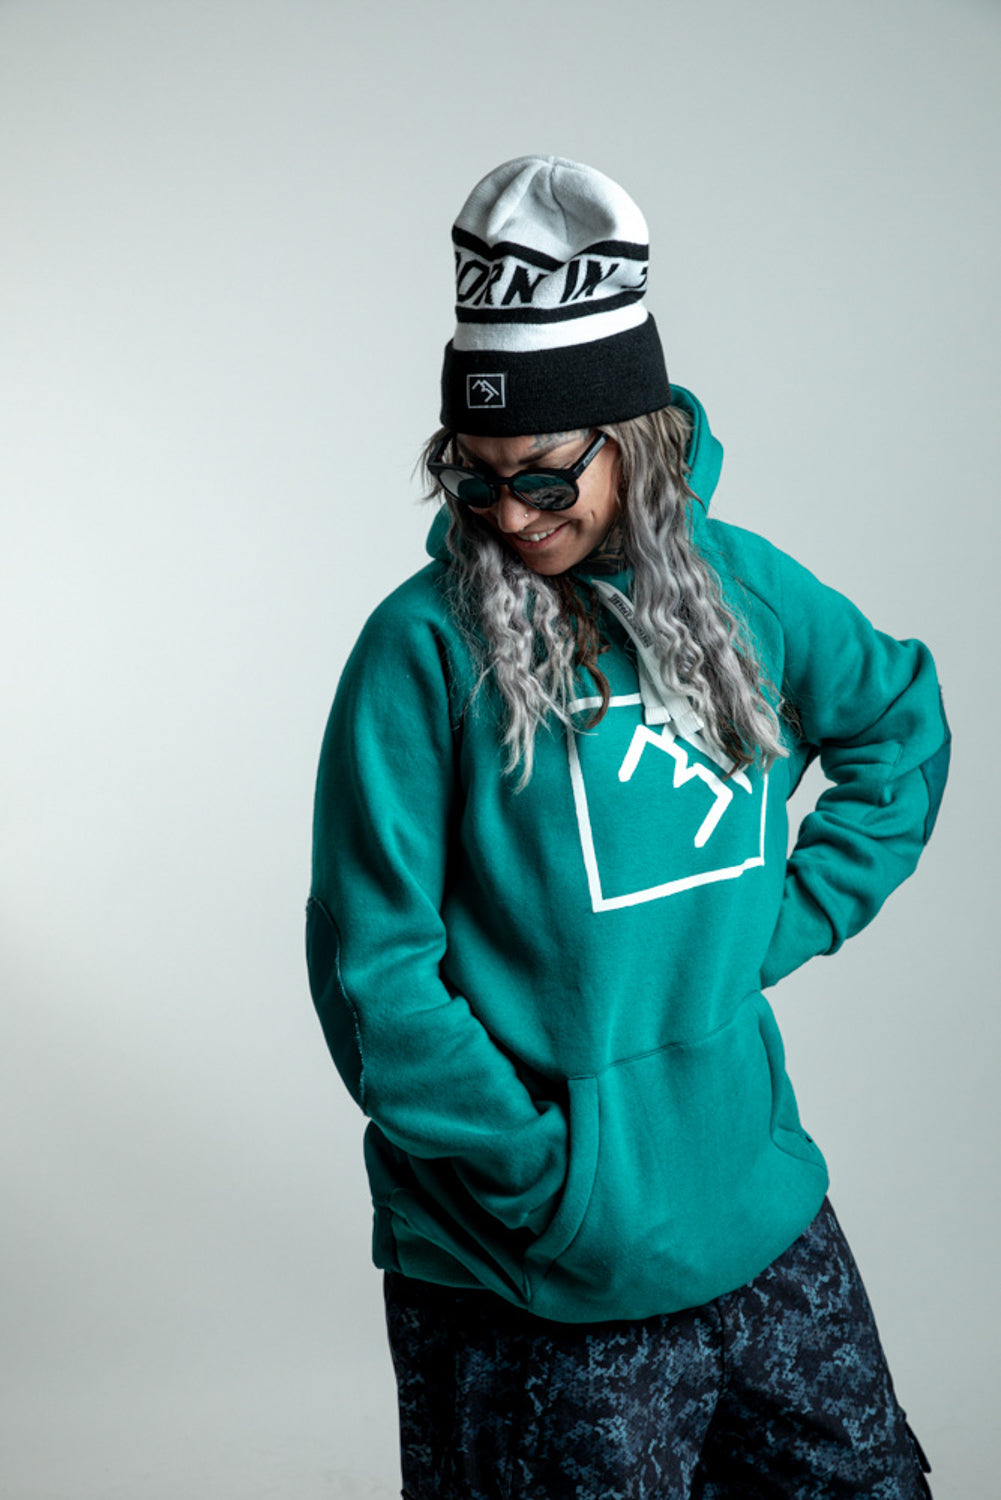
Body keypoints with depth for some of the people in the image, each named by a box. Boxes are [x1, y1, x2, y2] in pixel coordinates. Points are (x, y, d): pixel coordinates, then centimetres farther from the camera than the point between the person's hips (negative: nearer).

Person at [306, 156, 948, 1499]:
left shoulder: (744, 589, 1)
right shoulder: (426, 645, -13)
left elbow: (902, 718, 19)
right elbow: (375, 971, -13)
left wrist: (794, 916, 7)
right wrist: (544, 1174, -15)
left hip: (766, 1223, 5)